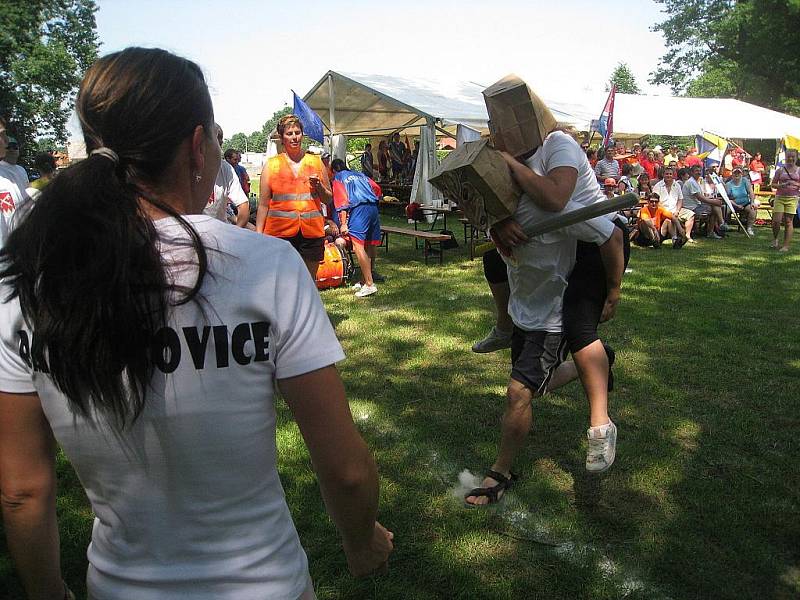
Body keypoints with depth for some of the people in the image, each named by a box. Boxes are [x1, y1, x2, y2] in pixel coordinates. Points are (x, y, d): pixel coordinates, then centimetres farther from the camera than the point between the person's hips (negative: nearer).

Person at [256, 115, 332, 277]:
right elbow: (263, 204, 7)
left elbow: (328, 199, 16)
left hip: (312, 231, 2)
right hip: (280, 232, -1)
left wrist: (319, 187, -5)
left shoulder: (316, 162, 11)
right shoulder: (272, 165, 7)